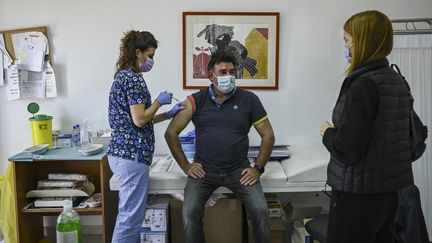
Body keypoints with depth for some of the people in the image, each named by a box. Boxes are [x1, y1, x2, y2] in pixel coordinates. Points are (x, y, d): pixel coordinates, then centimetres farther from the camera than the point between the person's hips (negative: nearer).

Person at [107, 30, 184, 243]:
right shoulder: (133, 78, -13)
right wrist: (159, 101, -4)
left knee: (130, 213, 18)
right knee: (131, 216, -1)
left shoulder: (123, 75, 18)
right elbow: (140, 120, -19)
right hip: (132, 154, -10)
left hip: (123, 152, 10)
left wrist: (168, 114, 15)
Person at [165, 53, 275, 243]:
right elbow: (171, 133, 6)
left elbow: (268, 135, 6)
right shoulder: (196, 101, 1)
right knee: (190, 213, -18)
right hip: (204, 170, 0)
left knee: (260, 211, -17)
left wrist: (258, 168, -1)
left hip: (239, 170, 0)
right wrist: (185, 166, 2)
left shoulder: (249, 99, 1)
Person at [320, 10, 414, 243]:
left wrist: (327, 133, -5)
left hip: (359, 194, -8)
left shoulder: (363, 85, -20)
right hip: (387, 190, 9)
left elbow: (347, 150, -24)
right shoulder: (396, 81, 7)